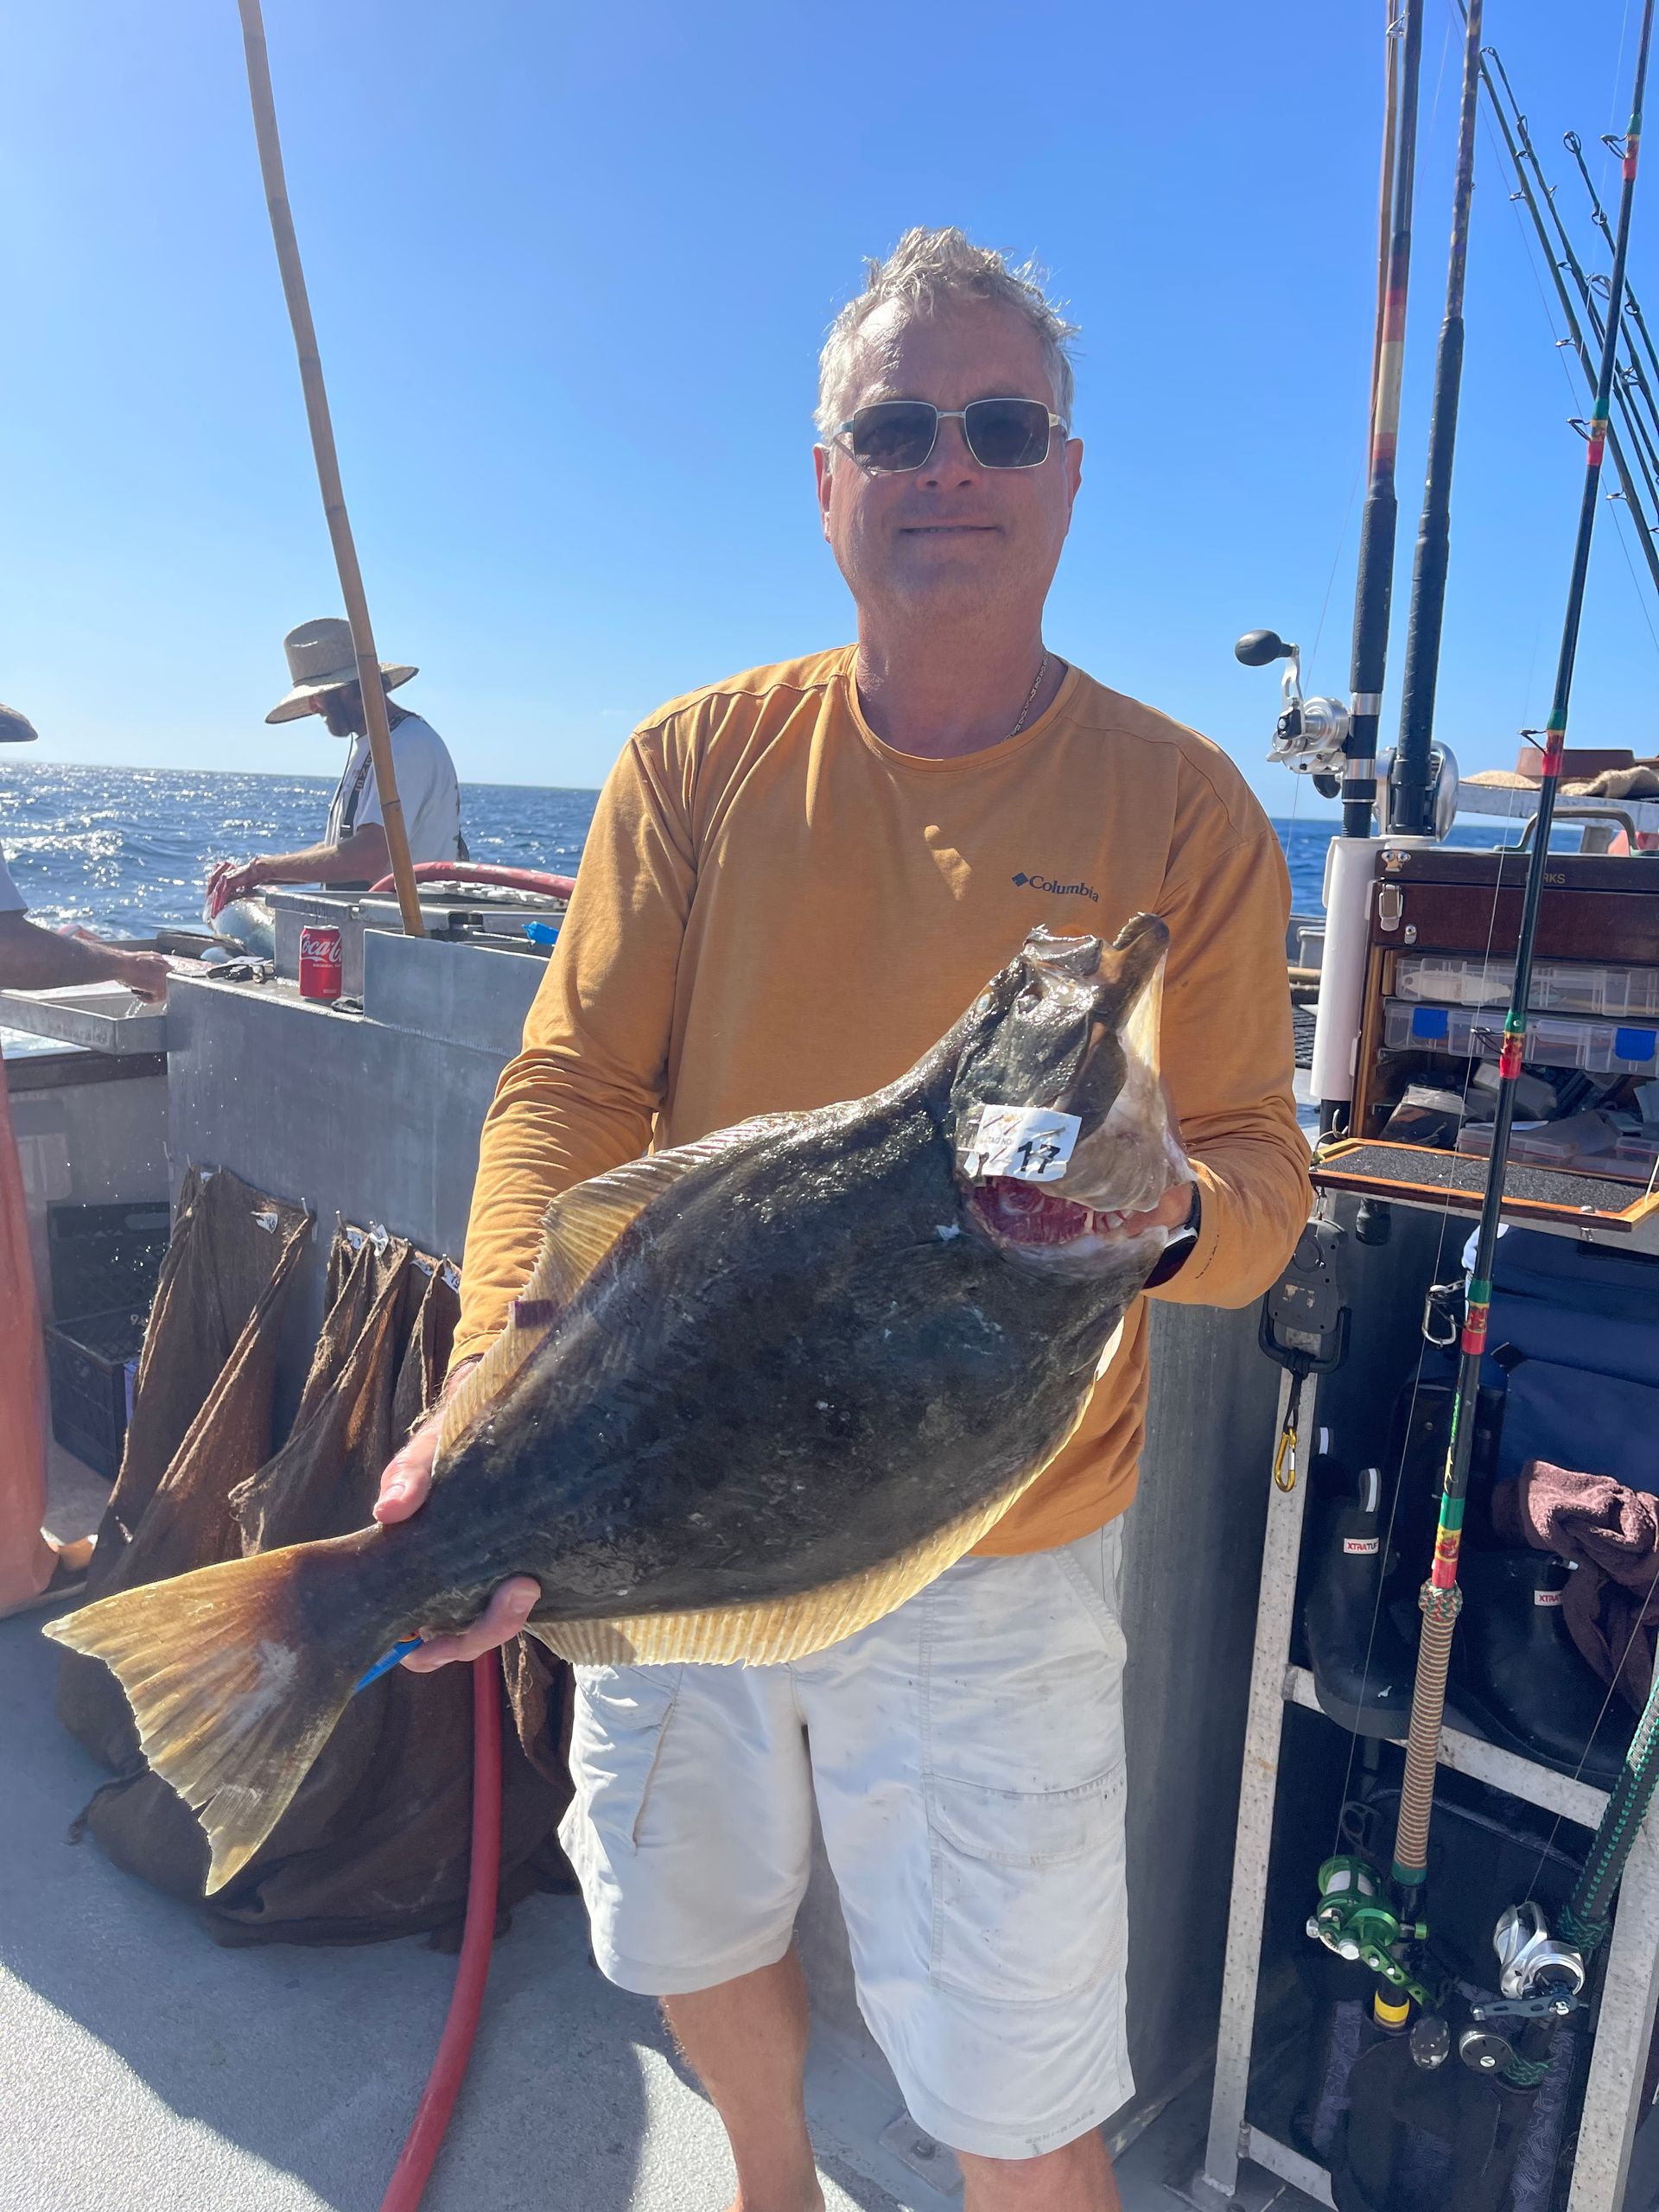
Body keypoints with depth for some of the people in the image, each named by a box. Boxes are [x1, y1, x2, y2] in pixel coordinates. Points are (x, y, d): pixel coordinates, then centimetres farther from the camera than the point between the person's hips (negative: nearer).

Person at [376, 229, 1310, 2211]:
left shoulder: (1180, 807, -7)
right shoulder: (698, 762, -2)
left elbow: (1260, 1174, -5)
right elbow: (569, 1091, -7)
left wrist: (1157, 1215, -29)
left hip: (992, 1568, -2)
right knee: (699, 1947, 26)